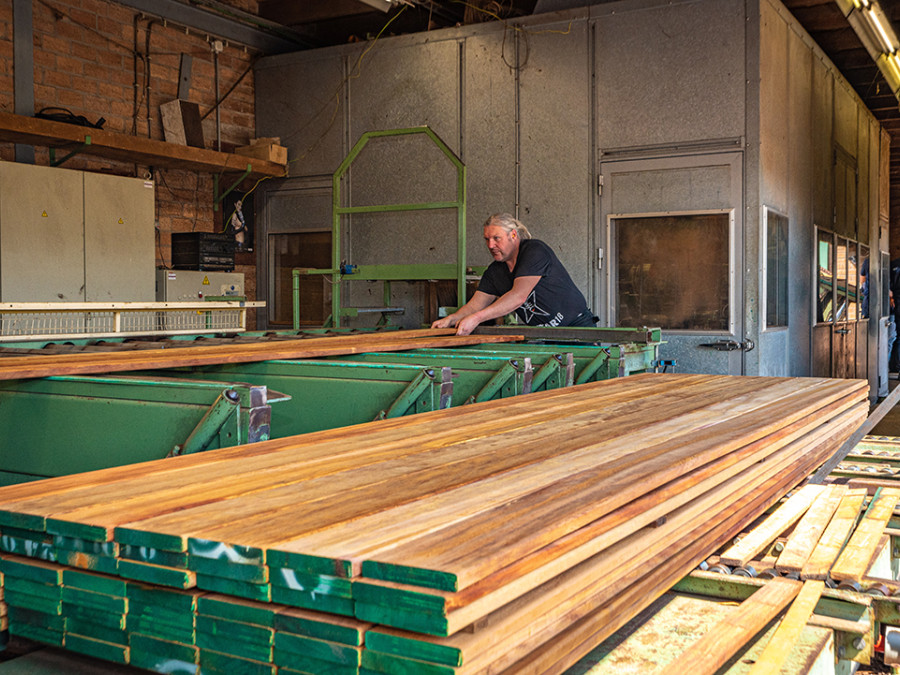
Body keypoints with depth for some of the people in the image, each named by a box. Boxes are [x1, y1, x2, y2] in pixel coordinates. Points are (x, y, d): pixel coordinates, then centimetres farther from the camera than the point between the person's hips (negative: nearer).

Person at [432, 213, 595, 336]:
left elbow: (518, 297, -29)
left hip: (577, 326, -6)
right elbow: (476, 304, 2)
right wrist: (451, 319, -20)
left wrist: (476, 318, -34)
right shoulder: (494, 271, 7)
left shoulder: (535, 251, -18)